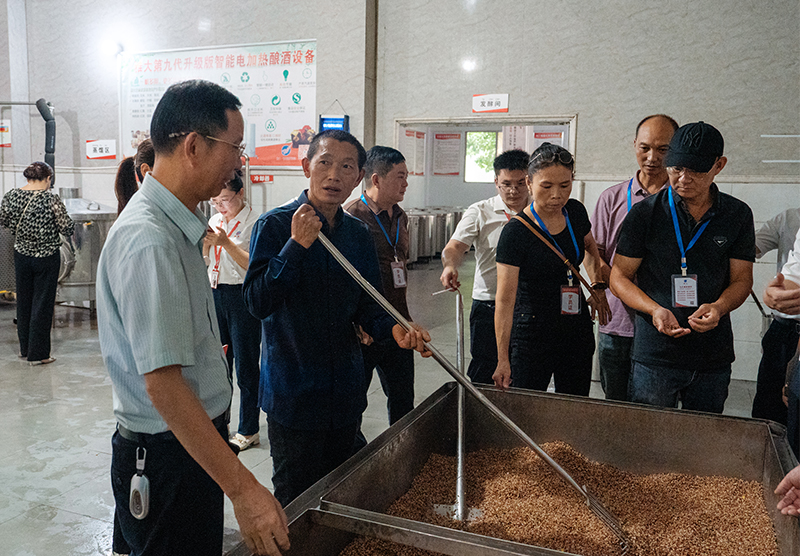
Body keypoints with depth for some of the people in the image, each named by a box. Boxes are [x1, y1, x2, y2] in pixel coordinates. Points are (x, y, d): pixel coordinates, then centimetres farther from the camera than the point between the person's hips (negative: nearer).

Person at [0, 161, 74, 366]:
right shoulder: (51, 199, -17)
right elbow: (68, 229, -14)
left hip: (21, 254, 5)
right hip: (47, 257, -5)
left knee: (23, 301, 18)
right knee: (42, 303, 4)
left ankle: (24, 348, 30)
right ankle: (37, 354, 9)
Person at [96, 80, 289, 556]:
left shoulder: (176, 226, 8)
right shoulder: (149, 241, -25)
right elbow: (161, 381, -30)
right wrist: (243, 488, -31)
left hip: (195, 443, 9)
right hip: (166, 458, -9)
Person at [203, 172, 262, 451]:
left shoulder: (255, 223, -9)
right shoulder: (215, 220, 13)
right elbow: (202, 262, 13)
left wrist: (226, 243, -22)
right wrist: (206, 243, -6)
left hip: (243, 295, -7)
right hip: (215, 293, 7)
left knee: (245, 364, 1)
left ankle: (248, 430, 13)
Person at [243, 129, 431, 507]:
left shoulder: (359, 235, 5)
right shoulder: (274, 226, -11)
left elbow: (366, 306, 9)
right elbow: (258, 303, -19)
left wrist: (393, 328, -12)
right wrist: (296, 246, -27)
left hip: (345, 391, 5)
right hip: (292, 394, -5)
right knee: (296, 505, 7)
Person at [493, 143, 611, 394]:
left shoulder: (576, 212, 1)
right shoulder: (515, 232, -17)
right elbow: (505, 300, -18)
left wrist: (598, 286, 10)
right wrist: (503, 360, -21)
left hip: (578, 331, 6)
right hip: (533, 335, -5)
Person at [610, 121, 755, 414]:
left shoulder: (738, 215, 3)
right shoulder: (646, 213, -4)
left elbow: (741, 278, 7)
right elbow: (619, 277, -3)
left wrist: (718, 307, -15)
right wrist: (655, 310, -20)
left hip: (714, 358, 3)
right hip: (654, 356, -2)